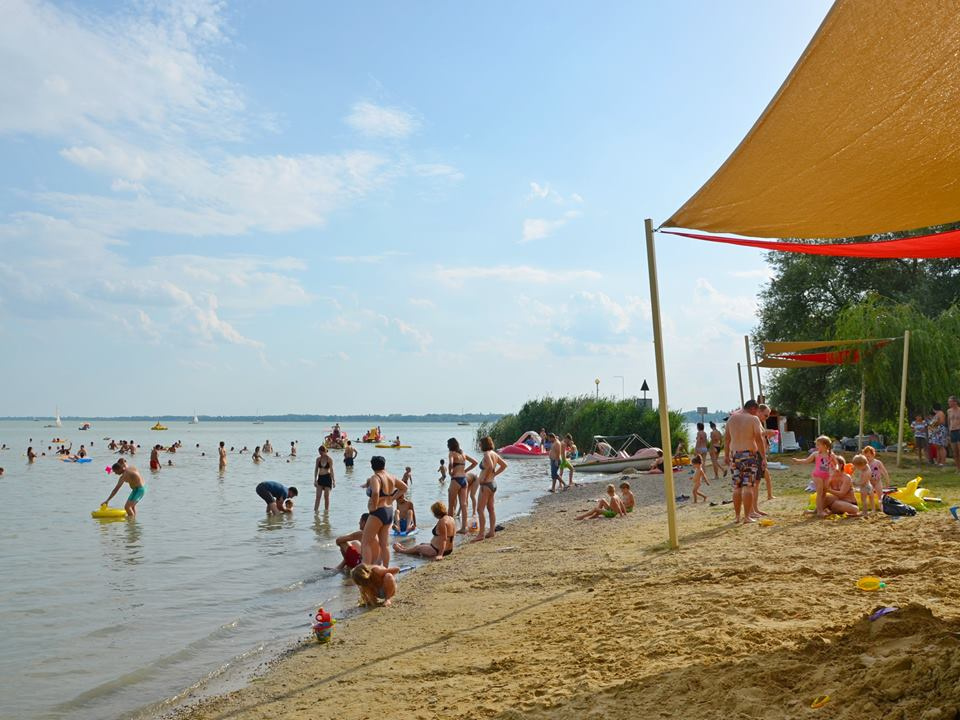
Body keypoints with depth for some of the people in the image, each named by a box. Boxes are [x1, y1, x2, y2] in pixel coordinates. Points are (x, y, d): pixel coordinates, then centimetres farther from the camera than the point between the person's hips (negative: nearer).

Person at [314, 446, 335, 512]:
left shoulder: (329, 459, -7)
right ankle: (315, 510, -2)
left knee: (326, 496, 1)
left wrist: (333, 480, -8)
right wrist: (315, 480, 3)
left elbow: (331, 470, -7)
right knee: (318, 496, -2)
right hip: (320, 478, 3)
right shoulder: (318, 459, 3)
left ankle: (326, 510, 12)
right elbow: (316, 470, 7)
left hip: (327, 478, -3)